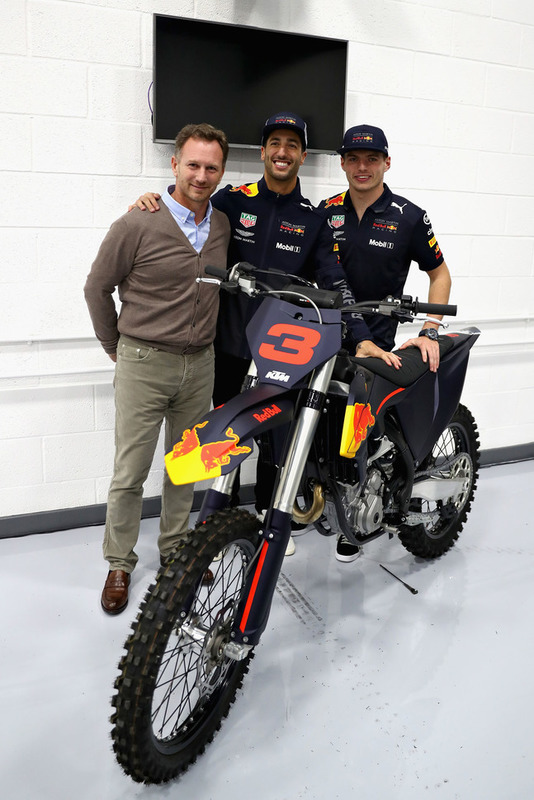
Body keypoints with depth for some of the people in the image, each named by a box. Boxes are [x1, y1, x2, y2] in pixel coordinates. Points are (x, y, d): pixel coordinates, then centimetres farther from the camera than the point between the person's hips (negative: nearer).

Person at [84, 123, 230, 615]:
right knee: (130, 473, 1)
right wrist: (116, 347, 4)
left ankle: (175, 550, 33)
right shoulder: (138, 225, -12)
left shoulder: (225, 227, 3)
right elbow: (98, 287, -2)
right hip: (144, 365, -4)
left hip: (200, 366, 5)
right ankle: (120, 565, 18)